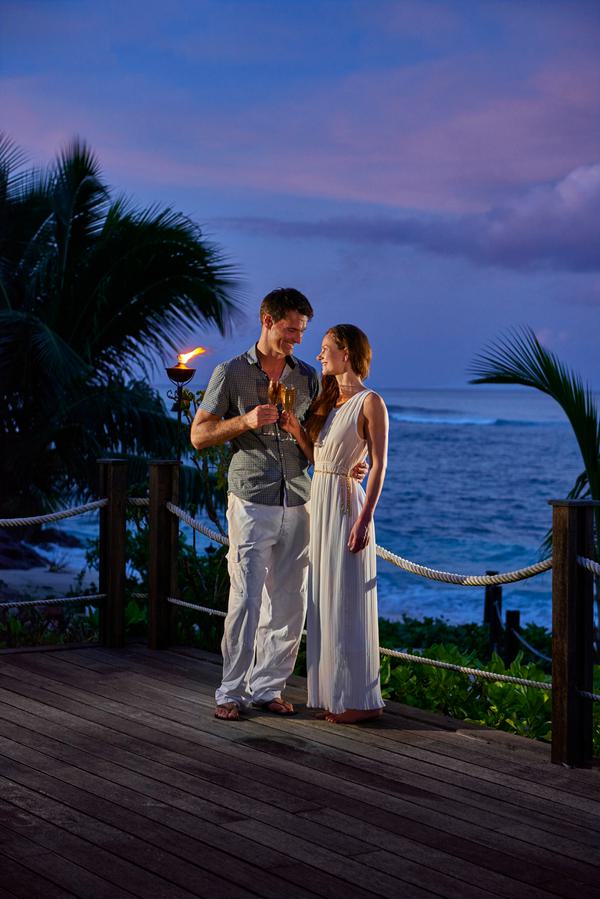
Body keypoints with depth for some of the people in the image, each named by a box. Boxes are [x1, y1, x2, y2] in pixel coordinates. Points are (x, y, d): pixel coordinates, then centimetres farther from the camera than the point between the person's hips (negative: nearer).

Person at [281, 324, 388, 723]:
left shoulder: (370, 402, -10)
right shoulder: (327, 399, 14)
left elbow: (379, 464, -14)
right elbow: (318, 456, 13)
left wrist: (365, 519, -20)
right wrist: (296, 430, -2)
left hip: (346, 505, -8)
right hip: (319, 502, 8)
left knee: (348, 600, -4)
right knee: (324, 600, 11)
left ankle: (360, 698, 4)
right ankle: (333, 691, 19)